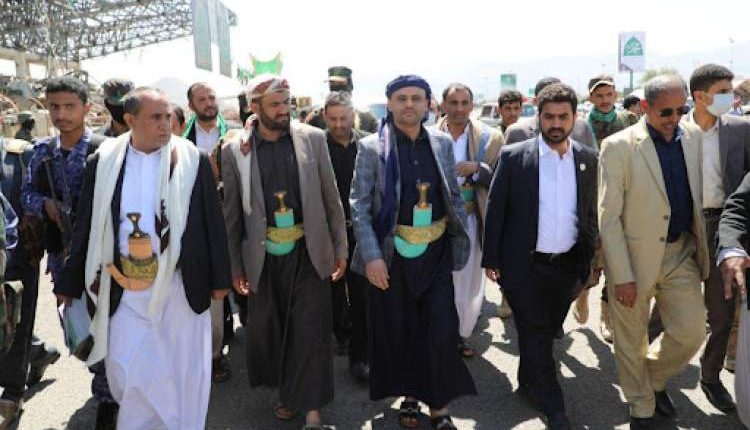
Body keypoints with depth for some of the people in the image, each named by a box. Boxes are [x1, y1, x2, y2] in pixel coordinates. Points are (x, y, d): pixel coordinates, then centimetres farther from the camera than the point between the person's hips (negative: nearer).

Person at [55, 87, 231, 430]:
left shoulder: (193, 160, -4)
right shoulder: (103, 162, 0)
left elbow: (212, 222, -1)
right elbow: (86, 226, 5)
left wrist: (219, 278, 0)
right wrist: (71, 282, 7)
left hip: (181, 284, -1)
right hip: (125, 287, 1)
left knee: (184, 370, 11)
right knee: (128, 373, 7)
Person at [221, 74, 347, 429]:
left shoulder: (313, 139, -2)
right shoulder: (234, 151, -3)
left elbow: (331, 199, 2)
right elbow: (232, 214, 2)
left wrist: (340, 248, 1)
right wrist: (235, 267, 2)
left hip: (309, 253, 0)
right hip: (263, 258, 1)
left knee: (311, 331, 2)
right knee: (267, 330, 13)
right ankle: (287, 393, 36)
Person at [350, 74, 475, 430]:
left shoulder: (442, 143, 5)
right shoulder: (372, 147, -4)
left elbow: (454, 196, 11)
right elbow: (359, 205, -6)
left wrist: (461, 241, 6)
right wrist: (371, 255, -14)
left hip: (435, 253, 2)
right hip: (392, 254, -1)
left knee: (441, 332, -1)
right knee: (398, 331, 11)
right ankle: (409, 397, 31)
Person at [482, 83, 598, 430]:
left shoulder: (588, 159, 2)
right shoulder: (514, 156, -8)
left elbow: (591, 213, 7)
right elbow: (495, 210, -4)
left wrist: (588, 261, 7)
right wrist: (491, 259, -5)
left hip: (568, 267, 4)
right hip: (525, 267, -3)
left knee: (547, 332, 18)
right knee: (535, 334, 3)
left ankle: (528, 383, 41)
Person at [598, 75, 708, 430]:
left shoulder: (693, 137, 2)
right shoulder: (618, 146, -14)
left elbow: (696, 197, 9)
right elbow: (608, 217, -14)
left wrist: (701, 250, 6)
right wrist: (622, 276, -16)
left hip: (681, 253, 5)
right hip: (633, 254, -4)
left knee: (692, 331, 8)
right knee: (631, 341, 10)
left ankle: (655, 377, 38)